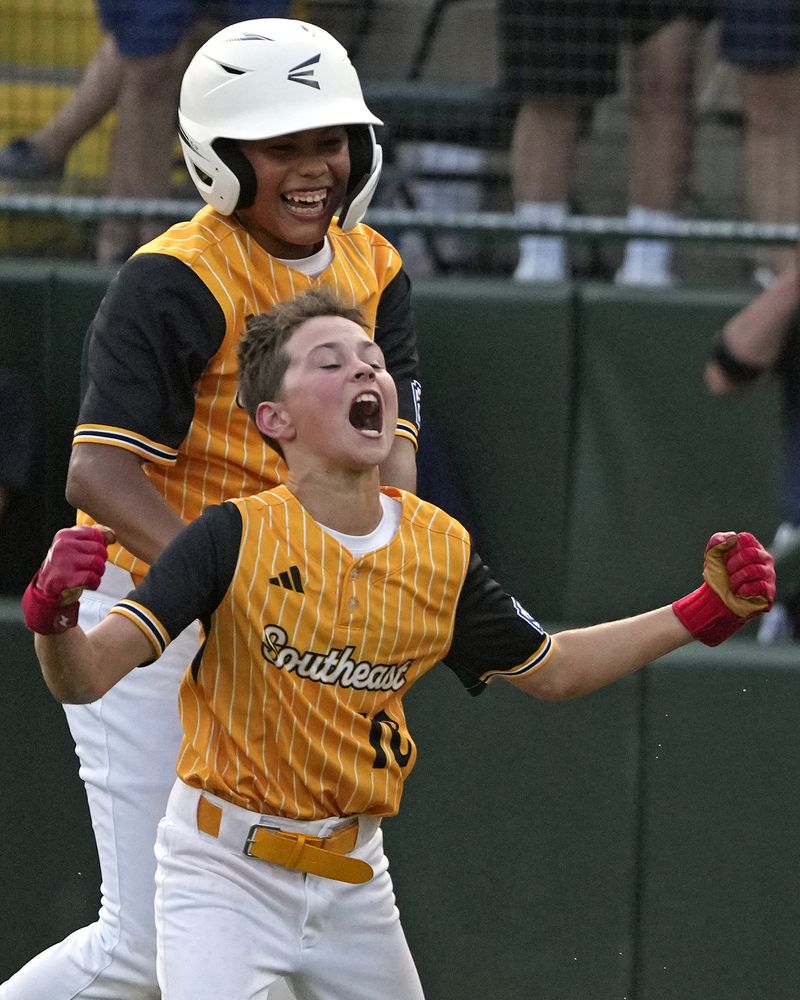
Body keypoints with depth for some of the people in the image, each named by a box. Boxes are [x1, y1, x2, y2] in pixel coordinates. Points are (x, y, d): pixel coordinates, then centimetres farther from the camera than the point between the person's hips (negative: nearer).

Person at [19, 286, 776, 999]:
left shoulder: (442, 553, 0)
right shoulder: (237, 537, -15)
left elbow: (549, 671, 16)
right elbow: (84, 677, -21)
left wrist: (705, 613, 8)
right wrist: (55, 616, -44)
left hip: (352, 878, 5)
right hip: (224, 873, -5)